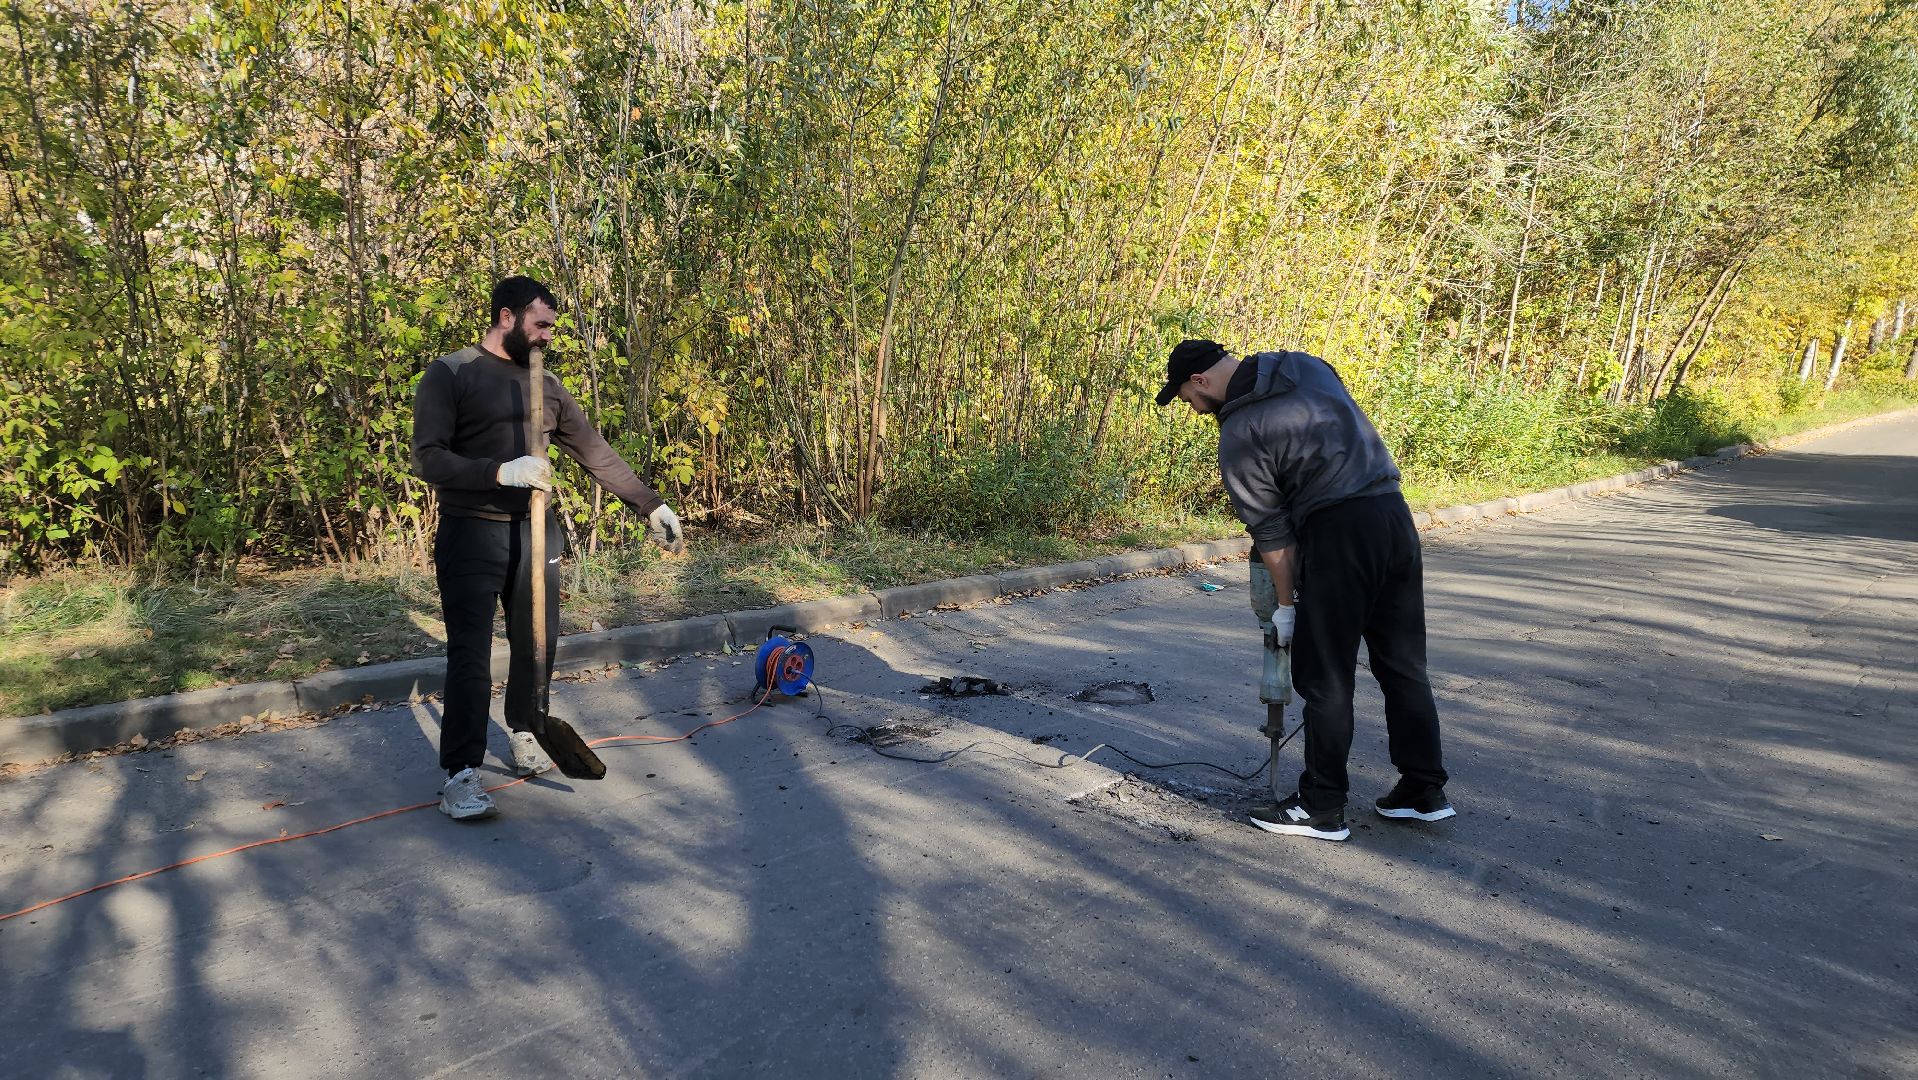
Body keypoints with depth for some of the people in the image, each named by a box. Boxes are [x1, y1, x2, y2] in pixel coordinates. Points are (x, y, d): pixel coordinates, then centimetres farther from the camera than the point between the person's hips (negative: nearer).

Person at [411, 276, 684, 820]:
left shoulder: (545, 382, 11)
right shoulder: (449, 374, -5)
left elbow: (596, 453, 12)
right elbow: (428, 458, -13)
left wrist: (651, 505, 8)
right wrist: (500, 472, -27)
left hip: (534, 528, 5)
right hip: (471, 531, -5)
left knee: (539, 641, 11)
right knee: (470, 651, -8)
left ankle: (524, 732, 32)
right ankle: (461, 771, -2)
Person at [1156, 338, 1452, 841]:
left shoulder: (1239, 433, -8)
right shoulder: (1307, 365, 12)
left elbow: (1271, 530, -5)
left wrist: (1285, 604, 6)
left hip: (1339, 533, -8)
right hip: (1395, 514, 8)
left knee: (1325, 678, 2)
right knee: (1404, 664, 15)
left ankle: (1321, 808, 11)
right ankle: (1425, 790, 24)